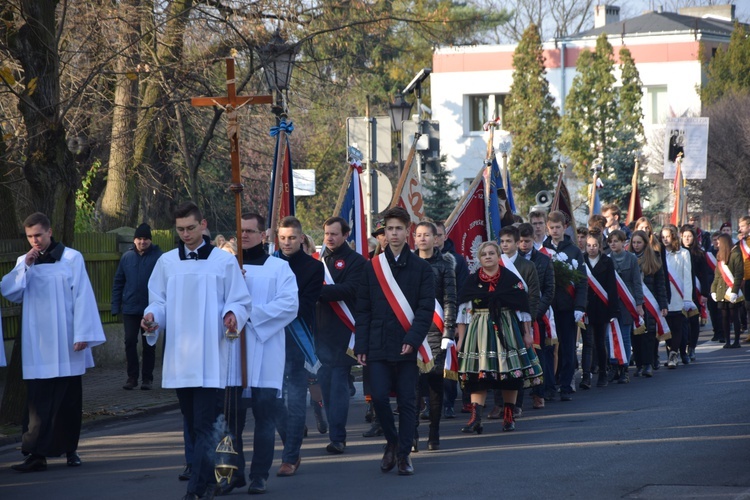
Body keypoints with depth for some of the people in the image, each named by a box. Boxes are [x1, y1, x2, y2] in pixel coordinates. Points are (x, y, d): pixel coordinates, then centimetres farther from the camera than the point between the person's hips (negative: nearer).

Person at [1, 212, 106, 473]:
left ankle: (69, 449, 17)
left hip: (65, 344, -2)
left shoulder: (71, 258, -2)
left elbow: (82, 296, -5)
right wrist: (25, 266, -10)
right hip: (36, 346, 2)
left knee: (69, 399, 6)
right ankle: (37, 453, -8)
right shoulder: (24, 262, 10)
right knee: (38, 401, -4)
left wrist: (83, 334, -11)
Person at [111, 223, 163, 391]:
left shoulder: (158, 257, -7)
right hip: (130, 308, 2)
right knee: (130, 341, 0)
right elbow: (118, 282, 8)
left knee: (149, 344, 7)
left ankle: (147, 378, 15)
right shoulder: (127, 257, 4)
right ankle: (132, 377, 9)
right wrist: (116, 306, 4)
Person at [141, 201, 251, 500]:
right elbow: (159, 302, 12)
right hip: (179, 357, 4)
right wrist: (152, 318, -10)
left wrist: (233, 315, -19)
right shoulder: (167, 262, 10)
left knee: (204, 424, -11)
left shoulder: (224, 261, 2)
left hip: (211, 359, -4)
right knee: (193, 423, 10)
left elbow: (240, 301, 3)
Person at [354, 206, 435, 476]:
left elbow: (426, 308, -2)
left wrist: (413, 339, -15)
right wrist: (361, 346, 2)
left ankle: (404, 454, 10)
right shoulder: (372, 267, 8)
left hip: (407, 346, -1)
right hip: (378, 345, 1)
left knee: (407, 401, 1)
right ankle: (392, 441, 16)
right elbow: (362, 310, 8)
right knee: (379, 396, -8)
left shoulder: (421, 268, 3)